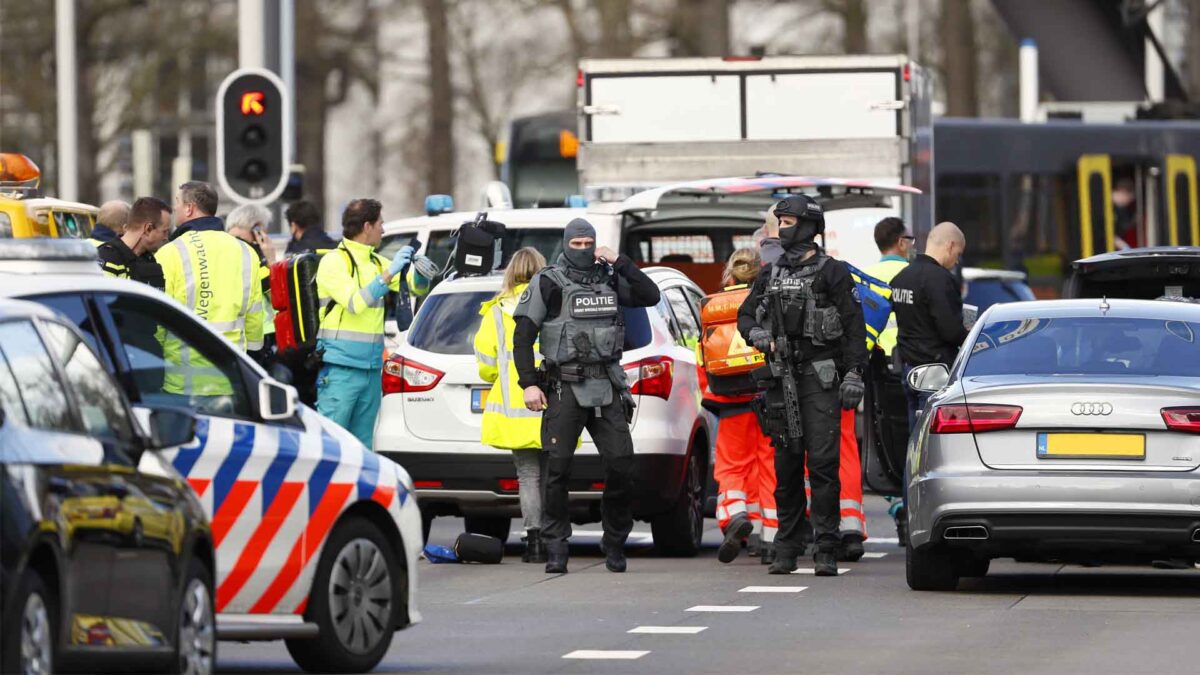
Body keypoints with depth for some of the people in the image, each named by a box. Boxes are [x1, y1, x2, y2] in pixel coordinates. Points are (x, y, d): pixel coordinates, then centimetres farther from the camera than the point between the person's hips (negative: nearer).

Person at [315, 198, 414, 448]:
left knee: (362, 444, 9)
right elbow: (355, 302, -17)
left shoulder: (378, 263, 16)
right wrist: (388, 274, -20)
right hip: (340, 369, -7)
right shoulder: (334, 261, -6)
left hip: (372, 369, 8)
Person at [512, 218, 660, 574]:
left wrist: (619, 263, -4)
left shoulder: (609, 279, 12)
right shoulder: (548, 283, 0)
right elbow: (522, 335, -2)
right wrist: (529, 384, -11)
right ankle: (556, 549, 0)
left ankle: (615, 544, 10)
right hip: (565, 387, -3)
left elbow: (650, 296, 5)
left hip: (606, 388, 3)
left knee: (621, 465, -3)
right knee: (558, 468, -6)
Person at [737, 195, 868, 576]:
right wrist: (756, 334, -4)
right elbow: (745, 314, 20)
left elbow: (854, 326, -2)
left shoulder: (832, 273, 1)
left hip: (820, 377, -5)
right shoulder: (771, 274, 16)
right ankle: (786, 548, 12)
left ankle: (826, 551, -10)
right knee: (786, 464, 7)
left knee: (822, 463, -10)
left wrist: (854, 373, -11)